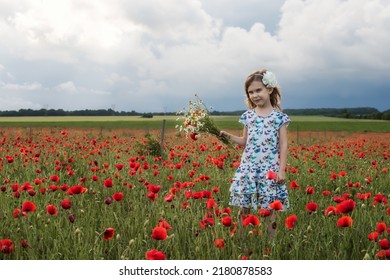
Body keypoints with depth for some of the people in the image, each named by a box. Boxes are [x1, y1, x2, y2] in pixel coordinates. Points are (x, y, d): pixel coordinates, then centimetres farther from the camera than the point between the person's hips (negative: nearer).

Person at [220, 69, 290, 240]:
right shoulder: (248, 116, 9)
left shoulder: (279, 117, -1)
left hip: (270, 169, -3)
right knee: (243, 208, 3)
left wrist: (282, 170, -8)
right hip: (248, 168, 3)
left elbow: (283, 145, -2)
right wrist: (228, 136, 3)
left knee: (268, 210, 1)